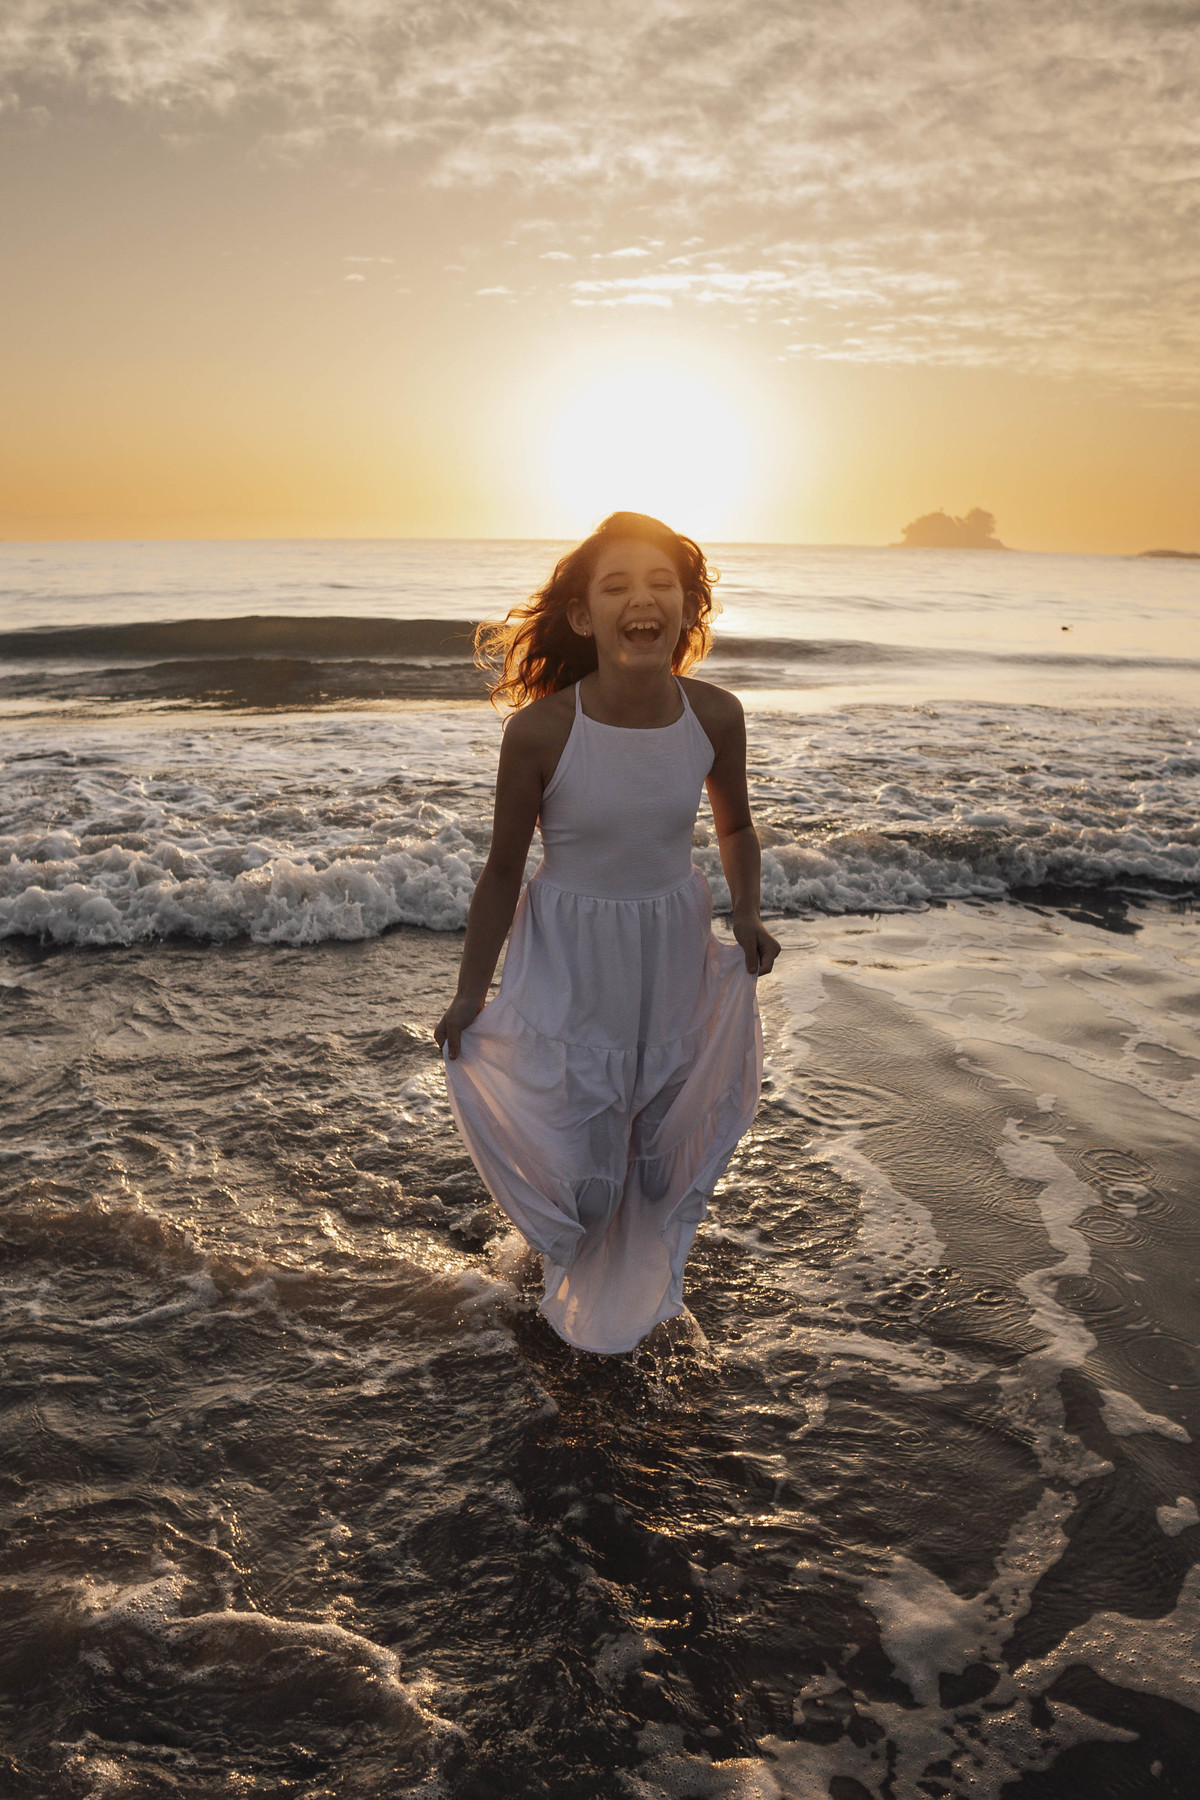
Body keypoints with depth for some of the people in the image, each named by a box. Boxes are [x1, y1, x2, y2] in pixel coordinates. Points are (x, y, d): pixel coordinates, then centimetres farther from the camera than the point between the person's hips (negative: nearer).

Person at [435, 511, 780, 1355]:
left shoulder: (715, 716, -14)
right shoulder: (540, 730, -23)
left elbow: (735, 824, 7)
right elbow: (504, 869, -10)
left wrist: (747, 911, -9)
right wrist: (470, 992, -4)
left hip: (674, 948, 3)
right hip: (569, 954, -3)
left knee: (670, 1133, 18)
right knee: (574, 1135, 7)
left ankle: (650, 1272, 53)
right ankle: (580, 1277, 46)